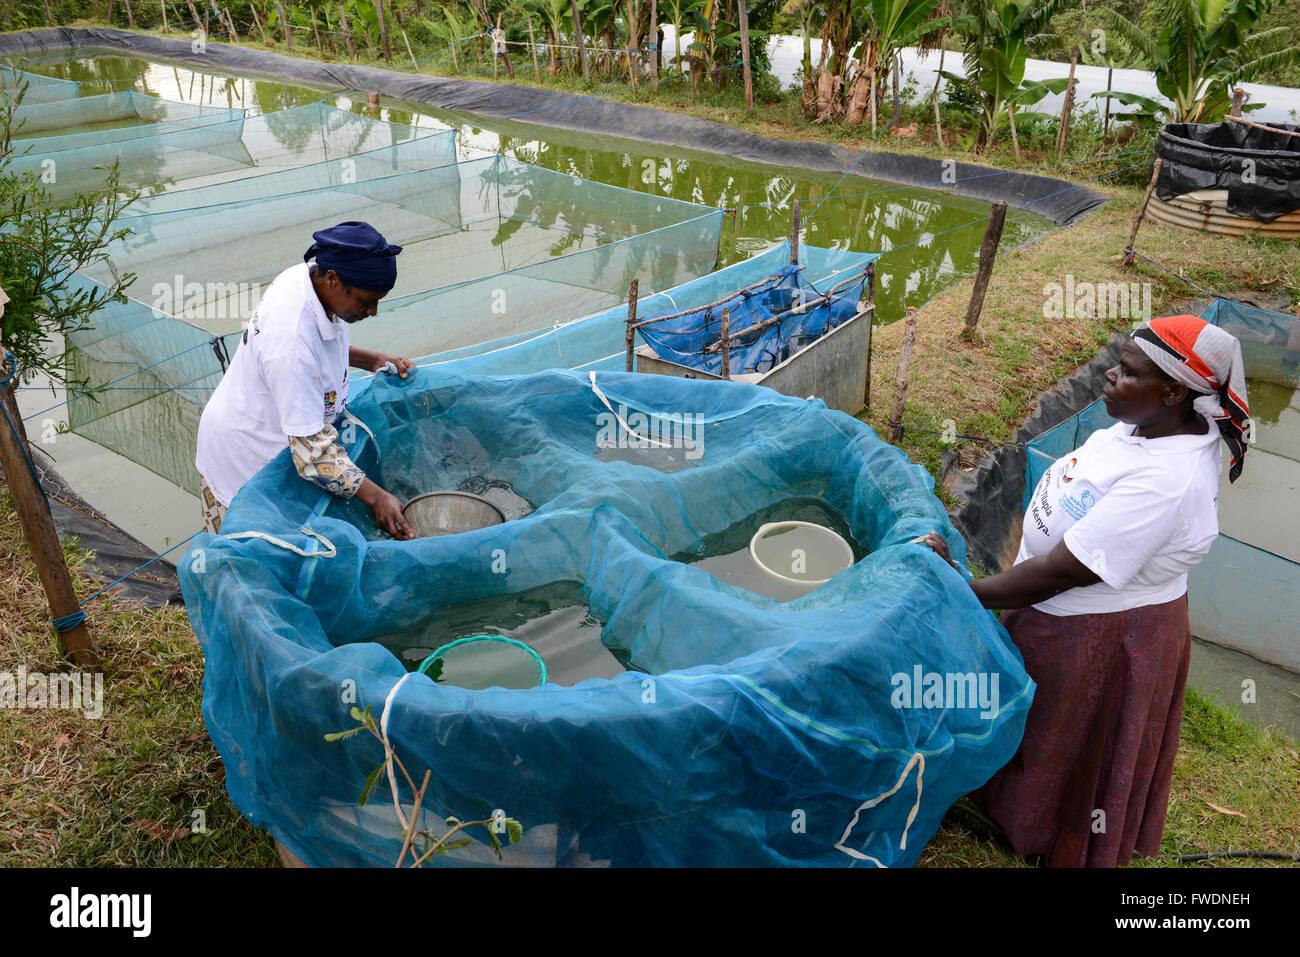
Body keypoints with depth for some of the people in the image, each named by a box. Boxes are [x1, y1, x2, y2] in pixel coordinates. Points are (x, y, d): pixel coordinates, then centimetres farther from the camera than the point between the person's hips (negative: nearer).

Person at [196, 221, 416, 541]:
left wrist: (372, 360, 0)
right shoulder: (291, 339, -37)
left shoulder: (306, 275, -11)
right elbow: (309, 446, -35)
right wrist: (375, 497, -38)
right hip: (244, 464, -9)